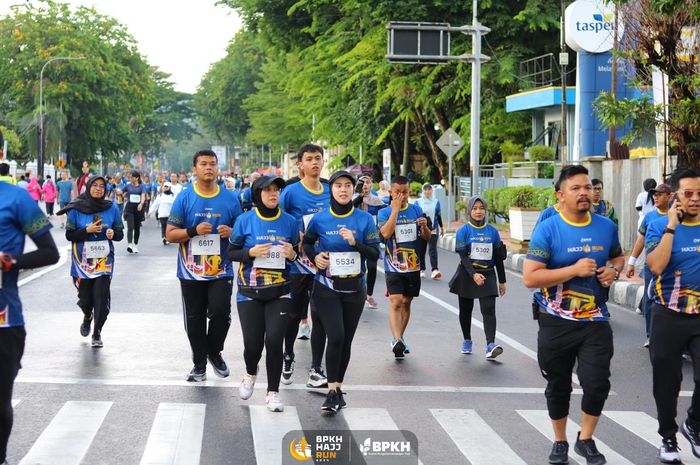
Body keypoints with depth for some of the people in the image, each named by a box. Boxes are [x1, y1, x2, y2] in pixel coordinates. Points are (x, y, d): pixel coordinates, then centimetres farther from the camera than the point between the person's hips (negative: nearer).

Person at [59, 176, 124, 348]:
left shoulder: (111, 208, 1)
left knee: (102, 298, -9)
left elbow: (120, 233, 6)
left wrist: (113, 233, -16)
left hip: (104, 261, 0)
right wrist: (87, 230, -18)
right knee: (85, 298, 10)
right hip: (82, 261, 0)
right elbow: (69, 235, -3)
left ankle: (97, 333, 8)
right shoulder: (76, 209, -3)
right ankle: (87, 317, 45)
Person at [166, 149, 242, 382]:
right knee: (194, 319, 7)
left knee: (220, 312, -12)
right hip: (191, 272, 0)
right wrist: (193, 231, -17)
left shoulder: (230, 199, 3)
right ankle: (199, 364, 23)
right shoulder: (184, 198, -1)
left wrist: (231, 232, -11)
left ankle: (214, 353, 15)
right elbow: (170, 234, -1)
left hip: (221, 271, 0)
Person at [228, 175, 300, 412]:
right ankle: (250, 373, 35)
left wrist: (292, 255, -11)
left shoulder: (290, 222, 3)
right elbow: (231, 252, 2)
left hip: (280, 292, 1)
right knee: (253, 344, -1)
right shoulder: (245, 220, -2)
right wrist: (251, 252, -15)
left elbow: (297, 254, 12)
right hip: (249, 292, -1)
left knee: (274, 341, -10)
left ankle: (273, 392, 6)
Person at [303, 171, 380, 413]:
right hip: (327, 287, -2)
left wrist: (356, 243, -19)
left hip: (354, 288, 2)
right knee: (336, 337, -16)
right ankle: (332, 391, -8)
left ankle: (338, 388, 23)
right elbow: (307, 243, 15)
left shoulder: (364, 219, -2)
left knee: (346, 341, 8)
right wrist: (315, 257, -5)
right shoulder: (320, 219, -3)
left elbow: (375, 254, -3)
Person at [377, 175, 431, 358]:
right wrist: (395, 209, -18)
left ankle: (400, 338, 24)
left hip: (413, 266, 4)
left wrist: (424, 226, -15)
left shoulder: (416, 210, 7)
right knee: (395, 302, -17)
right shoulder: (384, 213, -2)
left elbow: (427, 237, 8)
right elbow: (385, 233, -21)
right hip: (393, 266, -4)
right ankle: (396, 340, -27)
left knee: (406, 302, 12)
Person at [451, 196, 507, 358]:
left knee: (488, 310, -13)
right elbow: (463, 255, -13)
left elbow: (498, 257, 9)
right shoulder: (463, 230, -4)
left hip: (487, 275, 1)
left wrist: (502, 281, 10)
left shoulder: (492, 231, 4)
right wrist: (473, 274, -26)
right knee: (466, 310, 12)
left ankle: (491, 346, -24)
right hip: (467, 274, -1)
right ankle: (467, 341, 31)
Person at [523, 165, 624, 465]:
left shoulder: (607, 227, 1)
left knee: (597, 383, -7)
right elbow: (529, 278, -18)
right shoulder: (547, 229, -13)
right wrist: (574, 270, -23)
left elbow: (618, 256, 21)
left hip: (595, 321, 2)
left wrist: (614, 270, -3)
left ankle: (586, 440, 18)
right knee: (558, 386, 13)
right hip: (556, 323, -2)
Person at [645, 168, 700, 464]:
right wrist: (671, 226, -21)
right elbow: (656, 266, -22)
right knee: (667, 381, 9)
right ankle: (668, 437, 28)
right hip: (669, 316, -1)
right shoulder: (659, 226, -5)